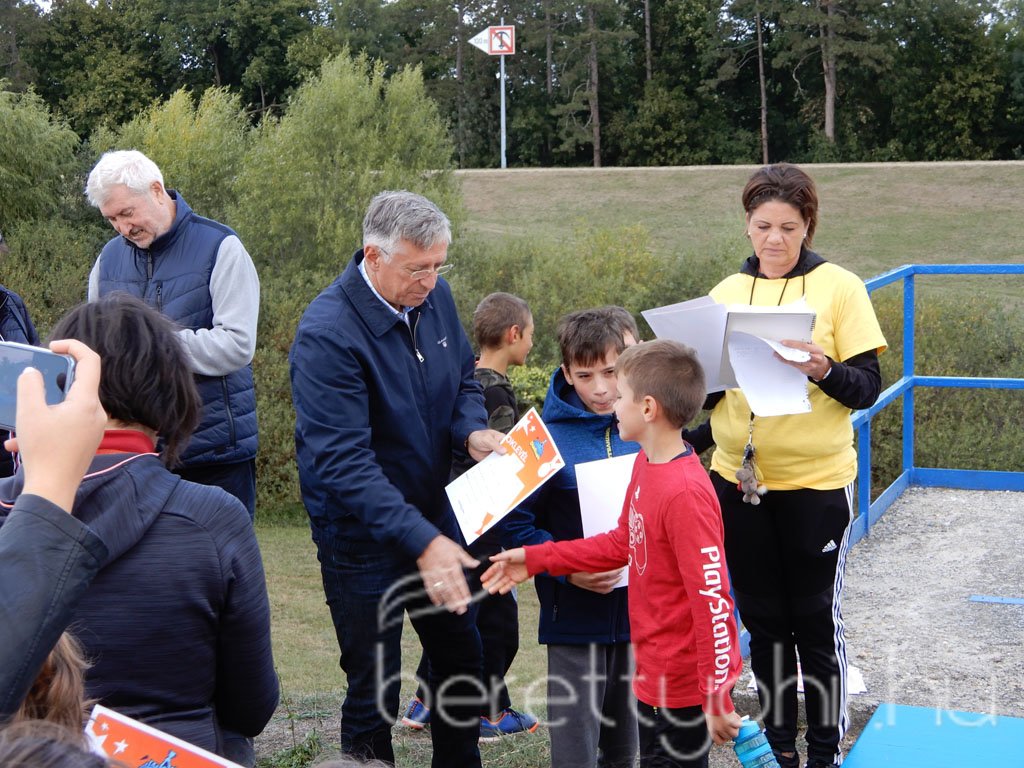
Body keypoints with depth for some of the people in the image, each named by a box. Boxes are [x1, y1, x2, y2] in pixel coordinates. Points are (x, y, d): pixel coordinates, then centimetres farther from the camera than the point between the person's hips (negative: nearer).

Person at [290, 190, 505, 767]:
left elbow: (464, 378, 12)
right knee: (375, 689, 3)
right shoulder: (327, 334, -27)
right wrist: (421, 540, -39)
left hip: (434, 515, 7)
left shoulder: (435, 296, -5)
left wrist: (473, 431, -11)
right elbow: (343, 462, -31)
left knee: (462, 659, 20)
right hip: (362, 532, -7)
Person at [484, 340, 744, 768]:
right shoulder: (645, 464, 3)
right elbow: (622, 543, 15)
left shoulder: (685, 494, -26)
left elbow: (713, 602, -25)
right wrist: (534, 559, 13)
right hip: (654, 673, 10)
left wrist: (717, 702, -22)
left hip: (682, 689, -10)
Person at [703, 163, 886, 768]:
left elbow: (868, 387, -8)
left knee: (816, 622, 5)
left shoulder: (839, 287, -4)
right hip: (737, 479, 4)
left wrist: (824, 371, -27)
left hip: (816, 481, -3)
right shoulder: (726, 292, 7)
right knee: (763, 621, 13)